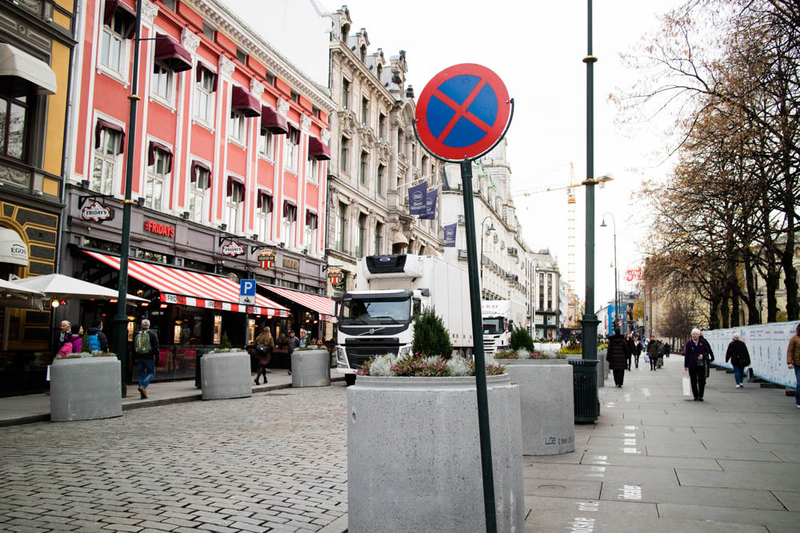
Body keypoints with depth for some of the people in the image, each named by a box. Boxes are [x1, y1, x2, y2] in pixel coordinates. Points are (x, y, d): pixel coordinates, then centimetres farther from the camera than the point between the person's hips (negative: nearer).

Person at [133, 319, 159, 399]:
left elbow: (133, 347, 12)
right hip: (148, 357, -4)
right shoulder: (152, 333, -3)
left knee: (141, 374, 9)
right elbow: (155, 347, -7)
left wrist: (134, 358, 17)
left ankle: (143, 394, 8)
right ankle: (143, 386, -16)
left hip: (138, 358, 4)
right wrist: (157, 357, -3)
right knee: (151, 372, 6)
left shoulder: (137, 334, 8)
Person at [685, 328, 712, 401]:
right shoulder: (689, 343, 2)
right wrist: (686, 365, 2)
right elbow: (686, 354, 4)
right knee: (693, 381, 4)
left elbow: (708, 351, 10)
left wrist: (703, 355, -12)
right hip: (692, 365, 0)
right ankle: (696, 396, 14)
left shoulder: (703, 342, 3)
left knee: (701, 380, -6)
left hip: (701, 364, 0)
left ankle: (700, 396, 3)